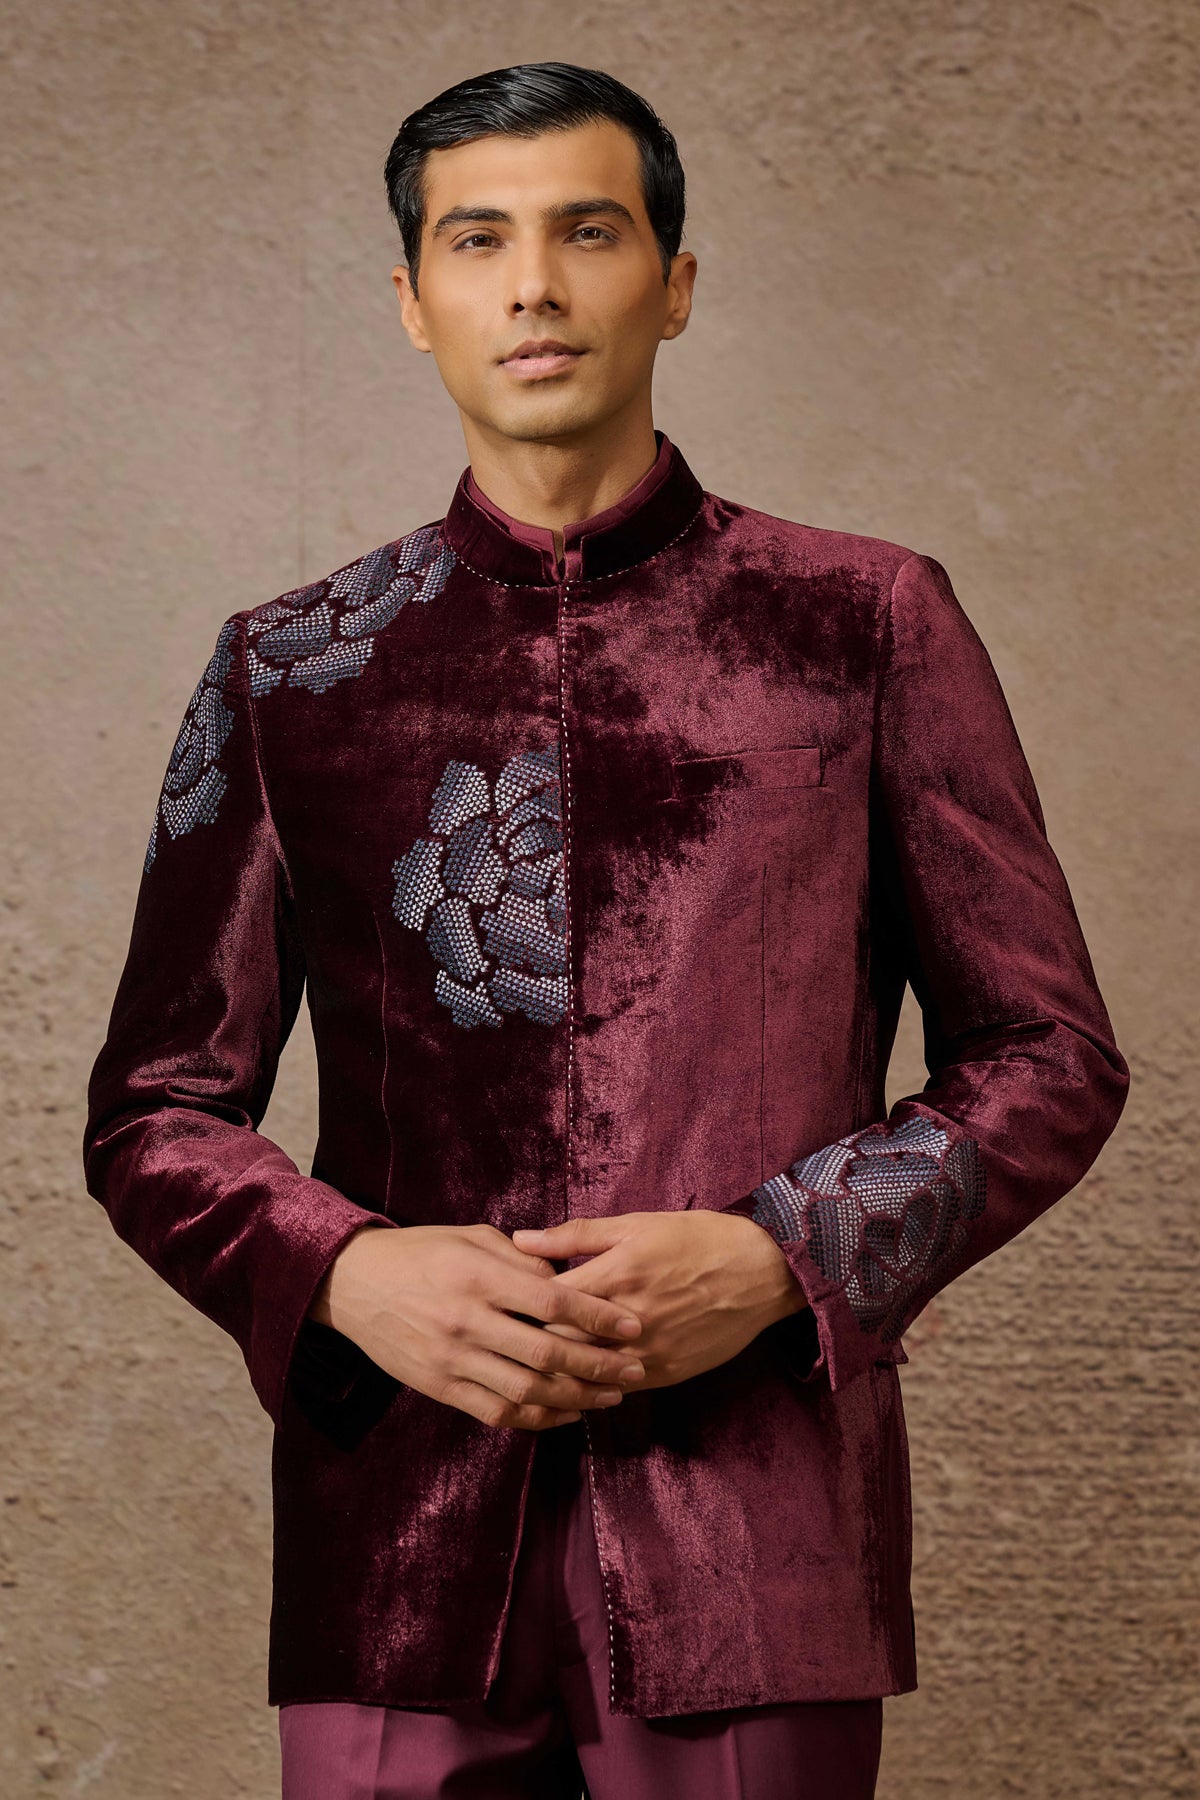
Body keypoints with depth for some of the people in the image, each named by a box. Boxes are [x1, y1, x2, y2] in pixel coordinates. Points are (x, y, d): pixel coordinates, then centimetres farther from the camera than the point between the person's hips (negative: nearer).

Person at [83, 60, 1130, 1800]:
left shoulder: (865, 623, 6)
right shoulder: (289, 668, 10)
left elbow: (1050, 1053, 6)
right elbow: (156, 1106, 12)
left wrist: (775, 1261, -10)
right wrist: (344, 1274, -8)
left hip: (758, 1540, -1)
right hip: (395, 1542, 1)